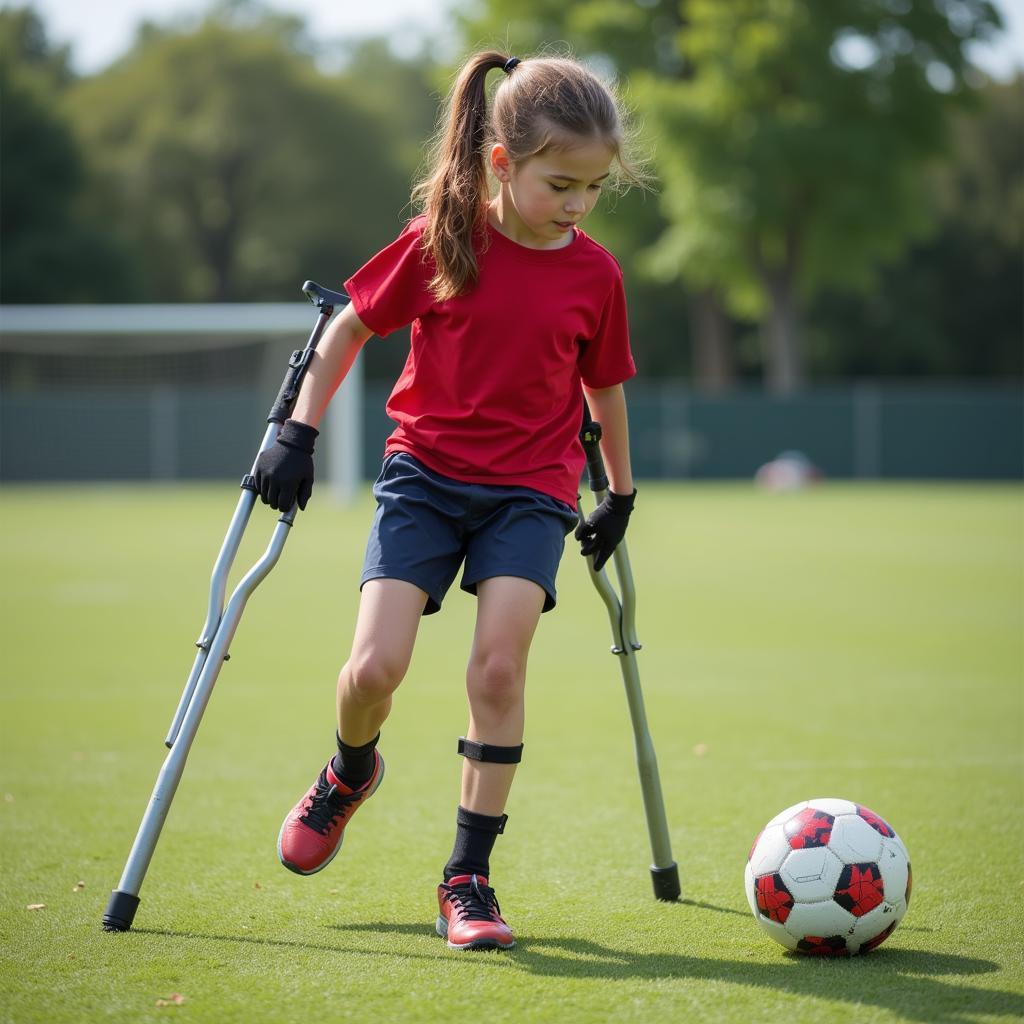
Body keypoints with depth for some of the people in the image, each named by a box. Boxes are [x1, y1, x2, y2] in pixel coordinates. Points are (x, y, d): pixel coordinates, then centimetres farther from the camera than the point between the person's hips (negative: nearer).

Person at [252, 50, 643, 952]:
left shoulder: (595, 274, -2)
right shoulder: (440, 243, -8)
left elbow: (604, 388, 14)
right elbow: (350, 328, 4)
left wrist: (621, 496, 21)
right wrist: (299, 434, 1)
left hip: (531, 490, 1)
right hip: (426, 472, -1)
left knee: (498, 670, -13)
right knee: (375, 667, -11)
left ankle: (468, 879, -2)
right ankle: (351, 771, 25)